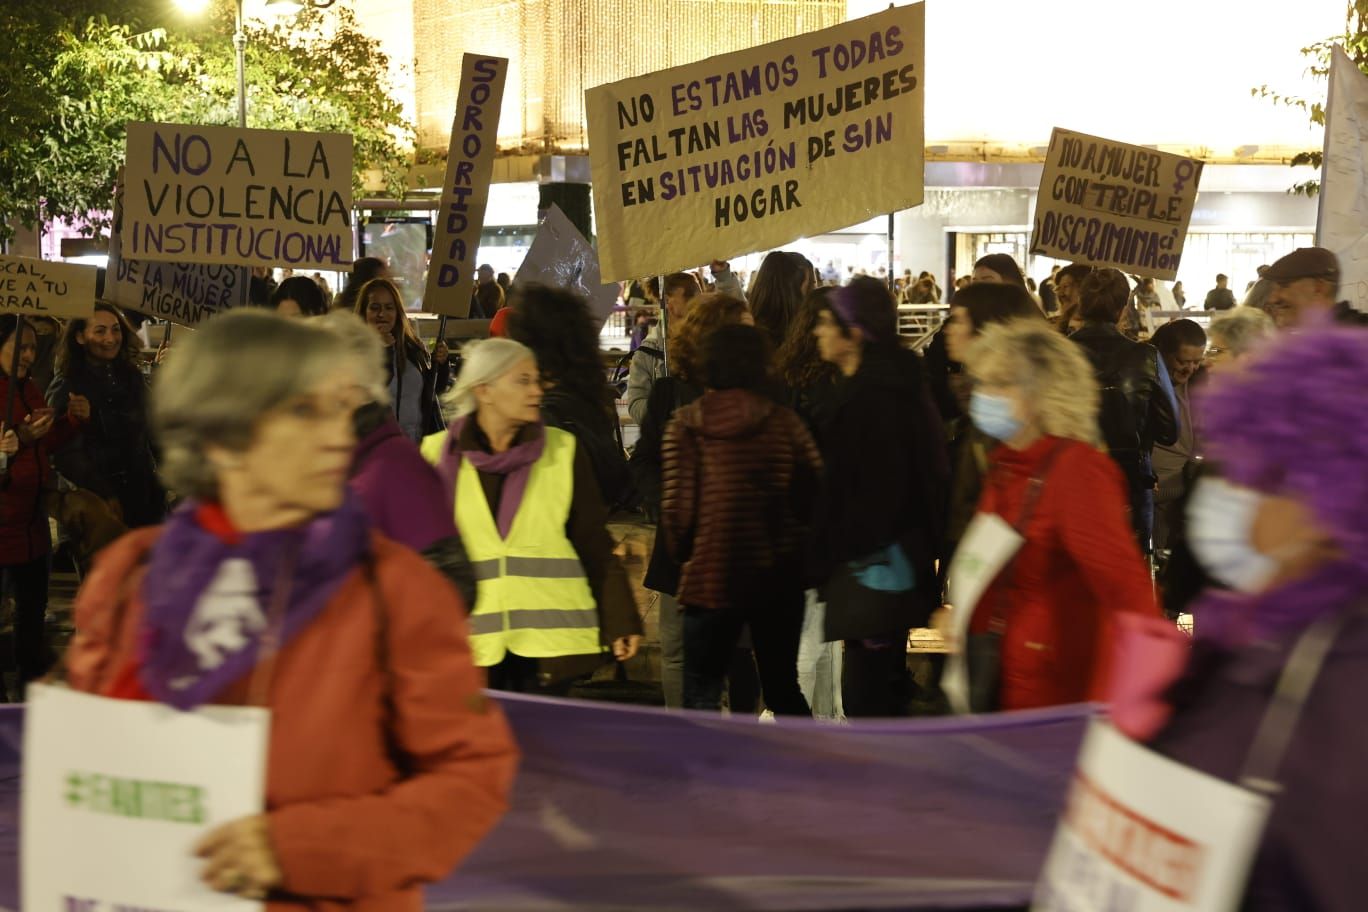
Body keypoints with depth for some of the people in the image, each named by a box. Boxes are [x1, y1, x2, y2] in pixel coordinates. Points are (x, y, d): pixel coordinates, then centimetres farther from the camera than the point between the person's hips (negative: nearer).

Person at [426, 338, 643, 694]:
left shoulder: (563, 451, 6)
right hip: (469, 646, 0)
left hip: (549, 638, 0)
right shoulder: (438, 455, 4)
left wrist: (620, 621, 3)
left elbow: (595, 545, 7)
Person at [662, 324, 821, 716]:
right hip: (778, 579, 2)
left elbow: (677, 506, -8)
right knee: (783, 689, 17)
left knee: (701, 695, 8)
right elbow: (814, 494, -2)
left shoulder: (685, 424, -7)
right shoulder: (785, 422, -3)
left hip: (709, 577, -2)